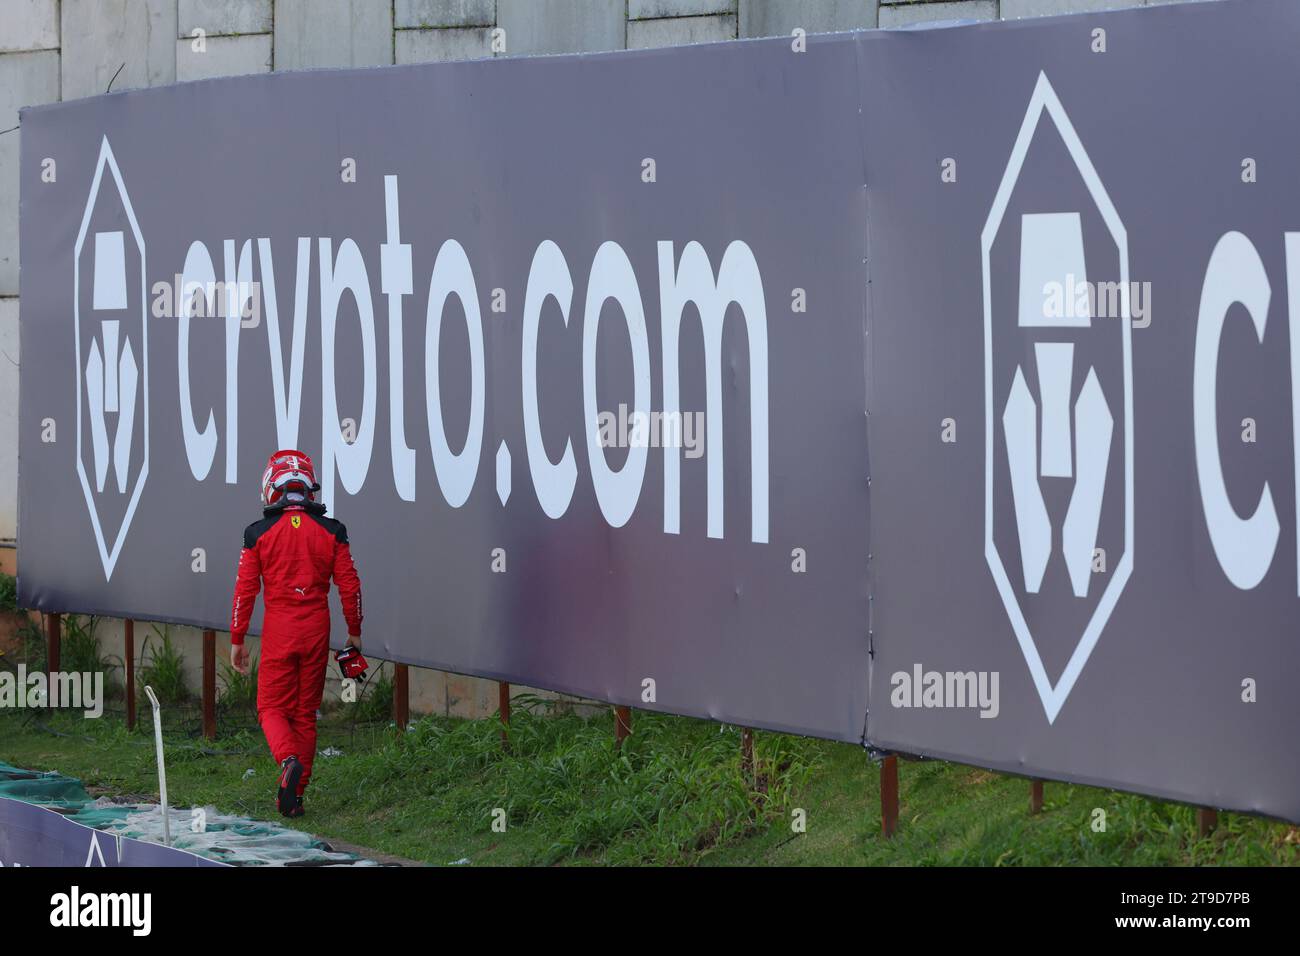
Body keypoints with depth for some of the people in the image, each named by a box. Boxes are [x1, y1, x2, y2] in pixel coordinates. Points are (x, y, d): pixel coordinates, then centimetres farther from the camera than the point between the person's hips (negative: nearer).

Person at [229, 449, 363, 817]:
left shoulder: (258, 534, -4)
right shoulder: (331, 531, 1)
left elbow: (245, 589, -2)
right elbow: (349, 584, 3)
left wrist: (236, 640, 6)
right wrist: (354, 631, 15)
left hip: (278, 629, -2)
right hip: (317, 629, 2)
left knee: (273, 708, 7)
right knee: (306, 712, 11)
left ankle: (289, 760, -23)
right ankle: (294, 795, 11)